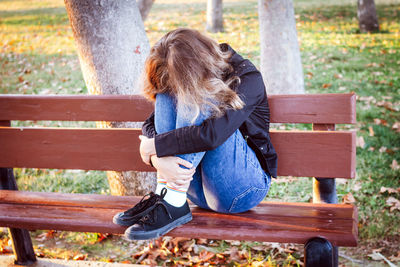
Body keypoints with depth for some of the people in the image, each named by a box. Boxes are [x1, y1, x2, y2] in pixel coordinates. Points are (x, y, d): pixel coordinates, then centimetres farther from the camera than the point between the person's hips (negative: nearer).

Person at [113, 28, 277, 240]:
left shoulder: (246, 79, -17)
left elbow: (211, 134, -32)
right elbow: (150, 124, -5)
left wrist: (155, 146, -23)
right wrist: (159, 159, -26)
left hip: (243, 189, -5)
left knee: (201, 100, -26)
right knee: (166, 94, -11)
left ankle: (173, 205, -28)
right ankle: (163, 193, -20)